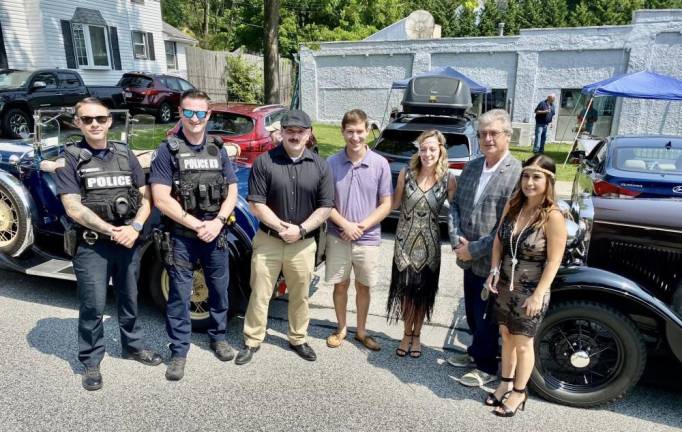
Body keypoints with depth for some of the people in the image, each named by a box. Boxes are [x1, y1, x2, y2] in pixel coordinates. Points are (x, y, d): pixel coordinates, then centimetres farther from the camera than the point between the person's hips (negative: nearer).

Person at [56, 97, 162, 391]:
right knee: (93, 306, 3)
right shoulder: (70, 158, -4)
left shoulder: (125, 154, 6)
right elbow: (73, 208, -12)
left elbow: (145, 197, 5)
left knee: (130, 298, 17)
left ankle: (133, 346, 36)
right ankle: (91, 362, 21)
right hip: (91, 245, -3)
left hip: (129, 241, 4)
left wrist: (134, 228, -12)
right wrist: (111, 231, -16)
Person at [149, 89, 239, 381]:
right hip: (182, 237, -3)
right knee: (179, 295, 5)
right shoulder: (167, 150, -5)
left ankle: (218, 337, 35)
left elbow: (232, 192, 6)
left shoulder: (218, 150, 7)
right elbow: (161, 199, -11)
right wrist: (197, 225, -15)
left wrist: (217, 222, -11)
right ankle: (179, 352, 20)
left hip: (216, 234, 4)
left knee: (219, 289, 15)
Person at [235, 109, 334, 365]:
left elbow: (325, 207, -2)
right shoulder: (264, 162, -6)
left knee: (300, 296, 15)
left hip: (304, 244, 2)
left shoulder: (320, 166, 0)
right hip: (268, 240, -1)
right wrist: (281, 227, -17)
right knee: (259, 295, 7)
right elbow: (256, 203, -8)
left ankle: (298, 339, 34)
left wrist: (300, 230, -13)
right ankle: (252, 342, 24)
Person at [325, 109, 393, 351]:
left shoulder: (380, 164, -7)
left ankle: (361, 331, 33)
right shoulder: (332, 163, -5)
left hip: (368, 239, 0)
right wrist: (345, 224, -16)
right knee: (340, 285, 14)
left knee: (363, 287, 15)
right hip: (338, 238, 0)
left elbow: (386, 205, -5)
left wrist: (361, 226, -15)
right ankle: (341, 329, 34)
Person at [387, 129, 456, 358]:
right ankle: (407, 334, 30)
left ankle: (416, 335, 33)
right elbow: (395, 203, 4)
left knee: (423, 292, 12)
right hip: (405, 241, 1)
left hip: (429, 244, 0)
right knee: (405, 289, 9)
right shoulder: (406, 173, -5)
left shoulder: (448, 179, -7)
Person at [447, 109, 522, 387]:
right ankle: (476, 352, 44)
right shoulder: (471, 168, 7)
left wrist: (475, 249, -17)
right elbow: (455, 205, 8)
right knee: (472, 312, 22)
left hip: (492, 263, -6)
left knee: (486, 317, 10)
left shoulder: (517, 174, -16)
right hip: (469, 259, 6)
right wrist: (457, 240, -6)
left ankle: (486, 366, 31)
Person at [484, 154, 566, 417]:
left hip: (530, 291, -5)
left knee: (523, 344, 10)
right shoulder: (512, 206, -3)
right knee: (507, 336, 19)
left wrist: (538, 294, -18)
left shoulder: (553, 217, -19)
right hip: (505, 286, 5)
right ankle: (506, 383, 39)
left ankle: (519, 392, 31)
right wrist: (494, 270, -3)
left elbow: (554, 260, -17)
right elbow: (498, 240, 8)